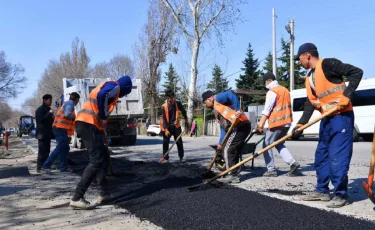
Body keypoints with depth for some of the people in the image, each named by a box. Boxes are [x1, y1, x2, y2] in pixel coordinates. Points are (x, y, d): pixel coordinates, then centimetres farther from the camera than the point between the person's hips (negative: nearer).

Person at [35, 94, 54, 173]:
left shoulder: (48, 109, 19)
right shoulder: (40, 109, -9)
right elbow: (41, 120, -21)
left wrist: (53, 118, 7)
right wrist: (50, 114, -20)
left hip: (48, 134, 9)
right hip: (42, 134, -9)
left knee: (46, 151, 12)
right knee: (42, 152, -10)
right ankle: (39, 168, -7)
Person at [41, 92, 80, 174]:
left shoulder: (67, 103, 23)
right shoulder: (70, 103, -7)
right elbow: (67, 114, -21)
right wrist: (76, 117, -6)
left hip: (59, 128, 11)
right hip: (61, 128, -11)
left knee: (65, 148, 14)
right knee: (59, 148, -14)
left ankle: (63, 167, 17)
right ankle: (46, 166, -17)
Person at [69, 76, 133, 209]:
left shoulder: (109, 87, 29)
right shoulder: (115, 86, -1)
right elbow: (101, 95, -23)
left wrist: (103, 135, 28)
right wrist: (103, 117, -13)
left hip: (86, 124, 10)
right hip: (88, 124, -10)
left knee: (104, 157, 15)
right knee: (97, 160, -12)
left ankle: (103, 194, 18)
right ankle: (77, 198, -13)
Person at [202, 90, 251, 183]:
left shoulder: (218, 98, 2)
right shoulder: (216, 109, 28)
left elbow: (231, 94, -18)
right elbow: (223, 127, 26)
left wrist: (237, 110, -23)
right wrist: (220, 143, 22)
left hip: (240, 126, -10)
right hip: (240, 127, 10)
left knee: (228, 150, -4)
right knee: (233, 151, 14)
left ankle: (233, 176, 1)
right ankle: (234, 175, 21)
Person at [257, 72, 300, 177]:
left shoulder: (272, 92, -9)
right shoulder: (284, 90, 17)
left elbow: (267, 110, -19)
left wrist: (261, 124, -23)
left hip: (277, 123, -9)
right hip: (286, 122, 9)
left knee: (267, 144, 2)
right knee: (278, 144, 20)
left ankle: (271, 170, 0)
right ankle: (292, 162, 3)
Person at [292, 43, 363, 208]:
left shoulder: (327, 64, -12)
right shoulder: (309, 78, 14)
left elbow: (356, 72, -16)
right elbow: (310, 103, 13)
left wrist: (346, 96, -23)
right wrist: (300, 124, 4)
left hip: (341, 116, -9)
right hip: (326, 119, 10)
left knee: (337, 157, -9)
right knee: (321, 156, 13)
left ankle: (341, 195, 3)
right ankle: (322, 191, 23)